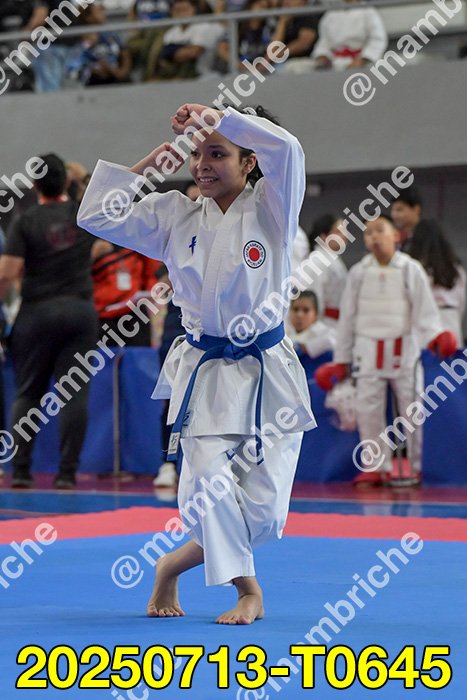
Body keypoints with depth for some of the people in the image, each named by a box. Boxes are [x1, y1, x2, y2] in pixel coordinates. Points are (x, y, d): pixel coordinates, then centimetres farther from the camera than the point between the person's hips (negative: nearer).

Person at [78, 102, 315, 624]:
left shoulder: (271, 208, -3)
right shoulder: (175, 216, 5)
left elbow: (285, 149, -23)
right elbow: (96, 216, 3)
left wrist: (216, 116, -22)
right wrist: (145, 167, -2)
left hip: (267, 374, -1)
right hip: (203, 373, 1)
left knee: (262, 510, -2)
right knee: (208, 479, -18)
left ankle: (177, 563, 24)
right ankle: (247, 590, 4)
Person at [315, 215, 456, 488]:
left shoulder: (411, 270, 0)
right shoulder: (359, 273, 8)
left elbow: (425, 308, -4)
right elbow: (348, 316, 11)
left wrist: (437, 336, -21)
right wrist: (341, 360, 11)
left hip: (404, 350, -2)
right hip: (369, 350, 3)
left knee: (411, 409, 0)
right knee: (368, 409, -1)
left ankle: (419, 466, 10)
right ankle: (377, 467, 7)